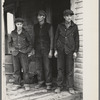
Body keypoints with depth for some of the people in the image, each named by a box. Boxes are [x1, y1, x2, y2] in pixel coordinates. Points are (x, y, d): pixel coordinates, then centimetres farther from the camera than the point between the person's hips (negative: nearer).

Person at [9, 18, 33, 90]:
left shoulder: (25, 33, -2)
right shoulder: (13, 33, 5)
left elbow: (30, 43, 7)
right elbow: (10, 42, 19)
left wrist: (28, 50, -3)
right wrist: (12, 48, 3)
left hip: (23, 53, -2)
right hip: (15, 53, 2)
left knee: (25, 69, -2)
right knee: (16, 69, 5)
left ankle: (26, 84, 8)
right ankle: (17, 84, 15)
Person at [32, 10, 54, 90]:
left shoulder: (49, 26, -2)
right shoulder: (35, 26, 11)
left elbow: (51, 38, -3)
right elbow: (35, 38, 14)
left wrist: (51, 50, -9)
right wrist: (33, 49, 8)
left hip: (46, 49, -4)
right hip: (38, 49, 4)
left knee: (47, 67, -2)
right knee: (38, 67, 7)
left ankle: (48, 83, 9)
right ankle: (40, 82, 20)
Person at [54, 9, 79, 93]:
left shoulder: (74, 27, 3)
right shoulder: (60, 26, 5)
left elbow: (77, 39, 4)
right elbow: (56, 38, 8)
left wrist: (75, 51, -1)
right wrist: (55, 50, 3)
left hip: (70, 50, -1)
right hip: (60, 49, 1)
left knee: (70, 69, 1)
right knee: (60, 68, 4)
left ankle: (70, 87, 10)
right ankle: (59, 86, 13)